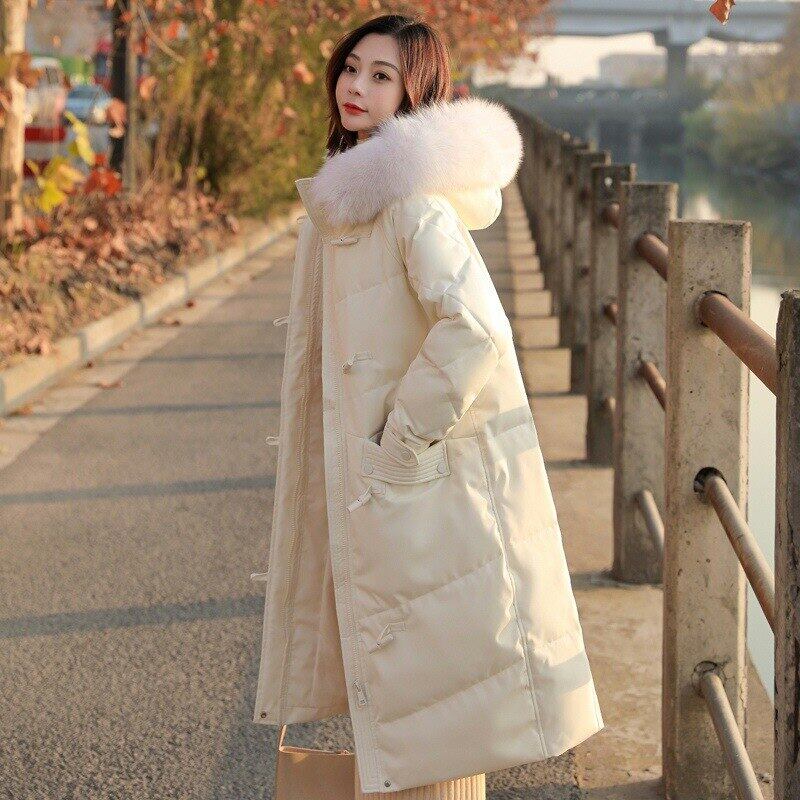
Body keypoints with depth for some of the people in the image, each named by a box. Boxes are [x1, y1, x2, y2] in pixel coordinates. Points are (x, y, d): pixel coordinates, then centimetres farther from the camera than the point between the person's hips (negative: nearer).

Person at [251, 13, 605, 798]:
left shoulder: (415, 198, -17)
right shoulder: (353, 190, 12)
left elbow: (474, 328, -29)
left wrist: (401, 443, -20)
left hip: (430, 480, -9)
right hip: (376, 478, 9)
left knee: (430, 678, 0)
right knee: (392, 671, 18)